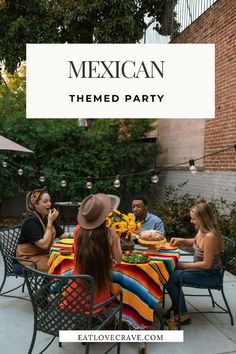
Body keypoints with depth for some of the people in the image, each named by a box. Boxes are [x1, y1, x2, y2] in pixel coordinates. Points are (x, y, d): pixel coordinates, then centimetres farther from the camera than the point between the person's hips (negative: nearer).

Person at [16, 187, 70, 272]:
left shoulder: (47, 217, 5)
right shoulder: (30, 221, -20)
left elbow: (62, 235, 4)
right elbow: (44, 244, -27)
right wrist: (50, 222, -25)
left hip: (45, 253, 8)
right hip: (29, 258, -7)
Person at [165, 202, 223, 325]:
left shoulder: (210, 236, -30)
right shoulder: (201, 230, -3)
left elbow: (206, 264, -26)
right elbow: (195, 242, 20)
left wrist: (182, 265, -18)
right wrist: (181, 241, -1)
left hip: (208, 274, -9)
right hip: (199, 268, 9)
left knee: (169, 277, -18)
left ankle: (183, 316, -2)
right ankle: (176, 307, 18)